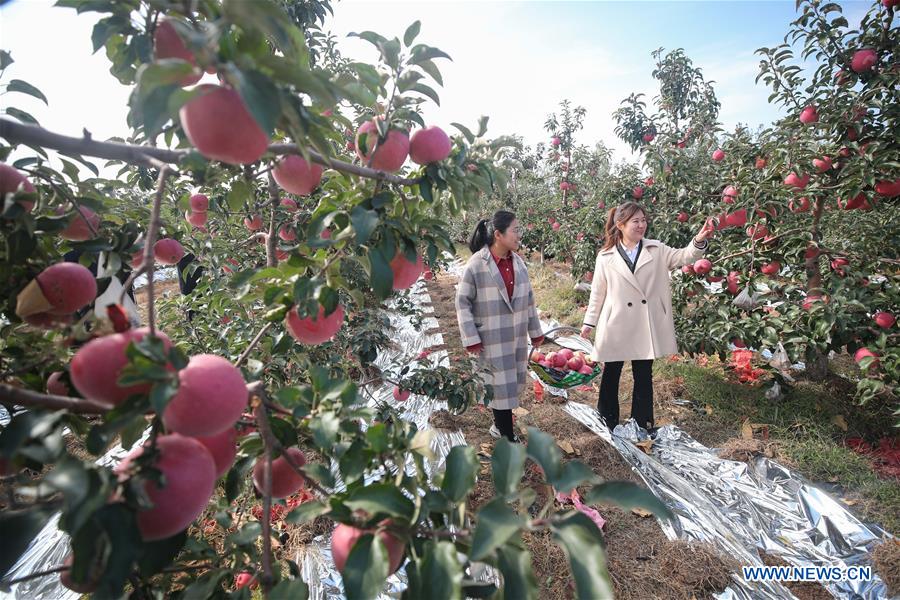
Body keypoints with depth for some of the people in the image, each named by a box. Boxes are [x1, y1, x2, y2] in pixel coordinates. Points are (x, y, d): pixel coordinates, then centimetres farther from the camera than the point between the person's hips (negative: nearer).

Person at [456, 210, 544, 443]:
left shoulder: (518, 261, 1)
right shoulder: (476, 264, -16)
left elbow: (528, 298, 9)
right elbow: (463, 302, -11)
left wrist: (535, 331, 12)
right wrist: (471, 339, -15)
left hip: (517, 336, 6)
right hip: (492, 339, -6)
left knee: (513, 382, 17)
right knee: (500, 385, 6)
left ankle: (500, 425, 38)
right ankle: (508, 437, 22)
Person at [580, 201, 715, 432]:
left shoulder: (657, 250, 2)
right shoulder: (606, 257, -3)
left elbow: (683, 256, -9)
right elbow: (598, 292, 1)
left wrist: (699, 241, -29)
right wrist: (589, 322, 5)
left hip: (646, 327, 2)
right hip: (616, 326, -1)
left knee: (644, 376, 13)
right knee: (611, 374, 13)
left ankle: (642, 422, 30)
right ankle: (608, 418, 33)